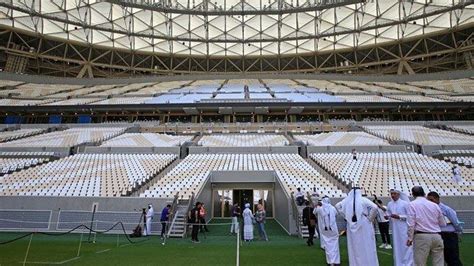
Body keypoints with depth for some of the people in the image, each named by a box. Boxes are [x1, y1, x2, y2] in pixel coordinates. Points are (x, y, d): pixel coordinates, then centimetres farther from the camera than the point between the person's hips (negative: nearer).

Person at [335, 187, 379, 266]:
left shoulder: (347, 200, 2)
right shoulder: (363, 200, -9)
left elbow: (337, 206, 9)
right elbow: (374, 207, -20)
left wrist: (346, 216, 7)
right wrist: (370, 218, -8)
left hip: (352, 226, 4)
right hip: (364, 226, -3)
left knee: (354, 247, 12)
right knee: (366, 247, 6)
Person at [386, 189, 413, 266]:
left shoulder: (405, 203, -7)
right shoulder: (389, 204, 7)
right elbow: (388, 214, 13)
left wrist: (399, 217, -18)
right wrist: (387, 216, -9)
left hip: (404, 229, -4)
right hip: (395, 229, 4)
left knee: (406, 246, -2)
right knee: (397, 247, 11)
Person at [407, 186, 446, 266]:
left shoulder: (412, 204, -3)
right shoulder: (435, 205, 9)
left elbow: (411, 223, -9)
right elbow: (443, 224, 15)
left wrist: (410, 238, 1)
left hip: (422, 236, -4)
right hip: (437, 236, 4)